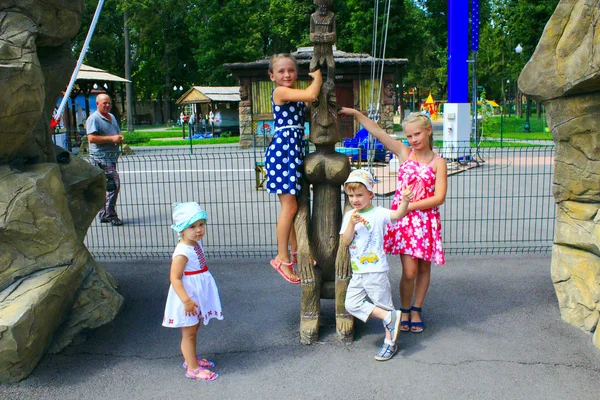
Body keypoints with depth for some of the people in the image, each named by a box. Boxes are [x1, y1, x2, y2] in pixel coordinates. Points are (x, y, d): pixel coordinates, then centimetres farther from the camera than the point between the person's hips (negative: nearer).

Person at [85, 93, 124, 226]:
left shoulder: (112, 117, 20)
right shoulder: (93, 119, -8)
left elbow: (119, 133, 30)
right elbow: (91, 138, -18)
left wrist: (120, 138, 5)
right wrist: (112, 138, -19)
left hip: (112, 156, 9)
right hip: (101, 157, -9)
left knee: (105, 186, 13)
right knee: (113, 184, -16)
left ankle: (104, 215, 20)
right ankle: (110, 215, -10)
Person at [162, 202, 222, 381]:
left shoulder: (196, 243, 2)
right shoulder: (182, 252, -27)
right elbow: (175, 278, -27)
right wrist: (186, 300, -29)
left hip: (197, 295, 9)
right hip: (188, 296, -9)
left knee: (193, 329, 23)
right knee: (189, 332, 5)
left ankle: (190, 358, 41)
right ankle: (193, 368, 18)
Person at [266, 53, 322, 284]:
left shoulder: (295, 95, 18)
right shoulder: (280, 92, -11)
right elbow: (311, 95, -21)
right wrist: (317, 75, -4)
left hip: (294, 150, 9)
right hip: (282, 150, -9)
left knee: (295, 205, 15)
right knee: (289, 206, -8)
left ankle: (295, 252, 27)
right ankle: (282, 258, 2)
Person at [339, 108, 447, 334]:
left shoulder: (438, 163, -1)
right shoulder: (404, 153, 3)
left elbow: (439, 198, -9)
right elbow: (377, 132, -2)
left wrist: (409, 205, -15)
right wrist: (356, 114, -6)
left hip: (426, 219, 1)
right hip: (402, 218, 0)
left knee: (424, 267, 11)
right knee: (409, 271, -5)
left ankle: (416, 311, 29)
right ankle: (405, 311, 17)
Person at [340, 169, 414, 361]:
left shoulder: (378, 213, -9)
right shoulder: (349, 216, 6)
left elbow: (398, 214, -27)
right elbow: (346, 241, -2)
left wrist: (404, 201, -45)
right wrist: (351, 224, -17)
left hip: (376, 271, -6)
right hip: (357, 273, 6)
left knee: (384, 305, 5)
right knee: (352, 304, 0)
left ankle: (390, 343, 18)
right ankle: (390, 317, 5)